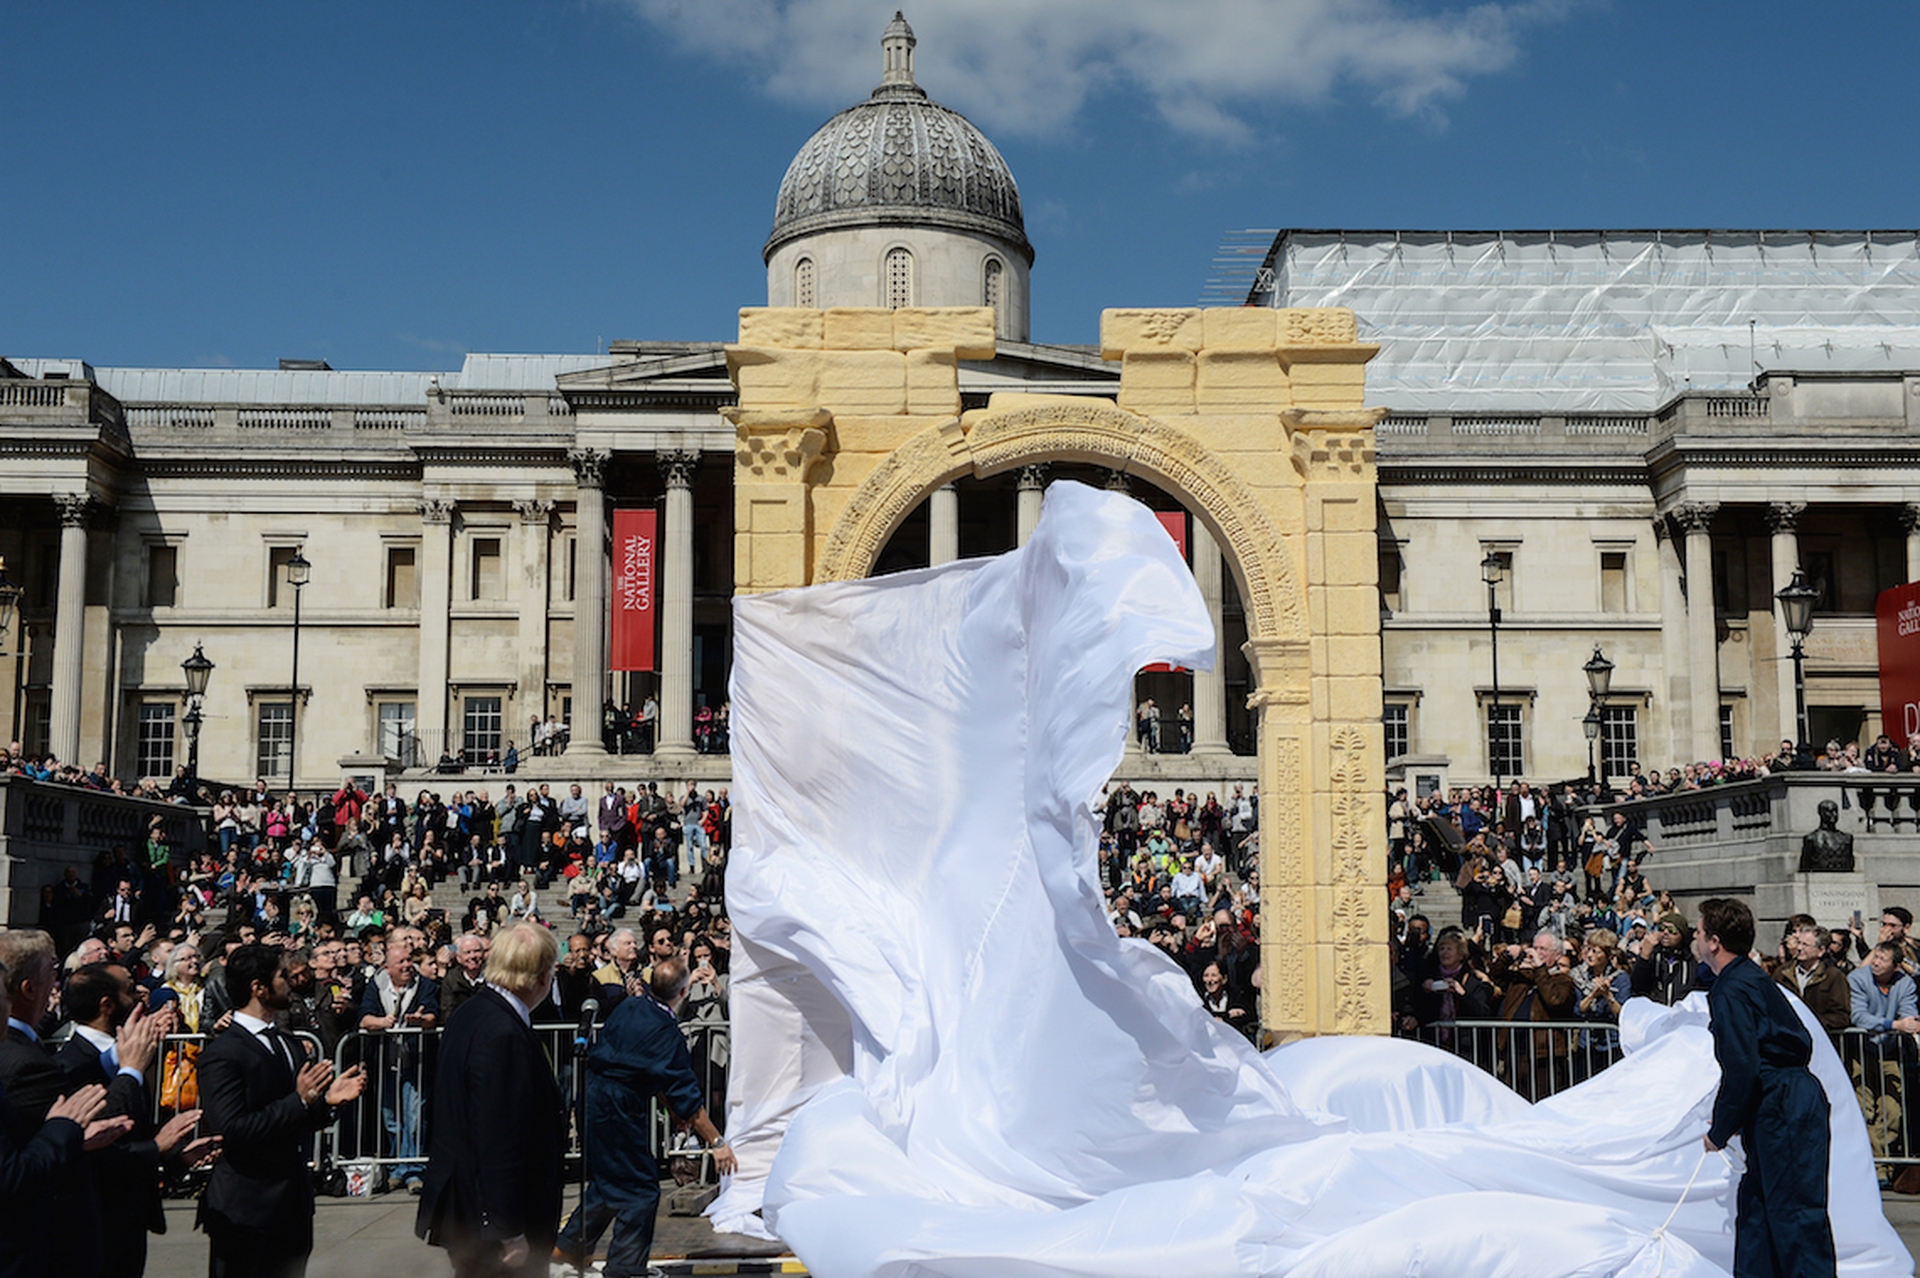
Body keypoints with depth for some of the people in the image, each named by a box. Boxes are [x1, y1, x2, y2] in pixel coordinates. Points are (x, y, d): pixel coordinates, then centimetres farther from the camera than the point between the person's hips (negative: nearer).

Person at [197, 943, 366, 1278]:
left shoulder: (292, 1047, 13)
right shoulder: (222, 1054, -13)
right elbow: (230, 1131, -22)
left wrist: (327, 1099, -1)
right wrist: (299, 1101, -23)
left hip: (293, 1208, 7)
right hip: (244, 1214, -7)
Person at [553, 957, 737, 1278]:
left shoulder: (628, 1008, 2)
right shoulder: (667, 1034, -19)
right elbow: (688, 1100, -17)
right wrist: (717, 1142, -11)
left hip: (590, 1098, 8)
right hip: (618, 1111, -8)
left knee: (608, 1177, 24)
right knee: (640, 1190, 4)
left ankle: (568, 1246, 32)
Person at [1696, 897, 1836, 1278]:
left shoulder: (1732, 990, -14)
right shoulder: (1751, 977, 17)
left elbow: (1741, 1067, -20)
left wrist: (1720, 1130, -10)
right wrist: (1730, 1123, 20)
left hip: (1785, 1109, -11)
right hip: (1786, 1102, 11)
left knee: (1794, 1212, -9)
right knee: (1756, 1204, 14)